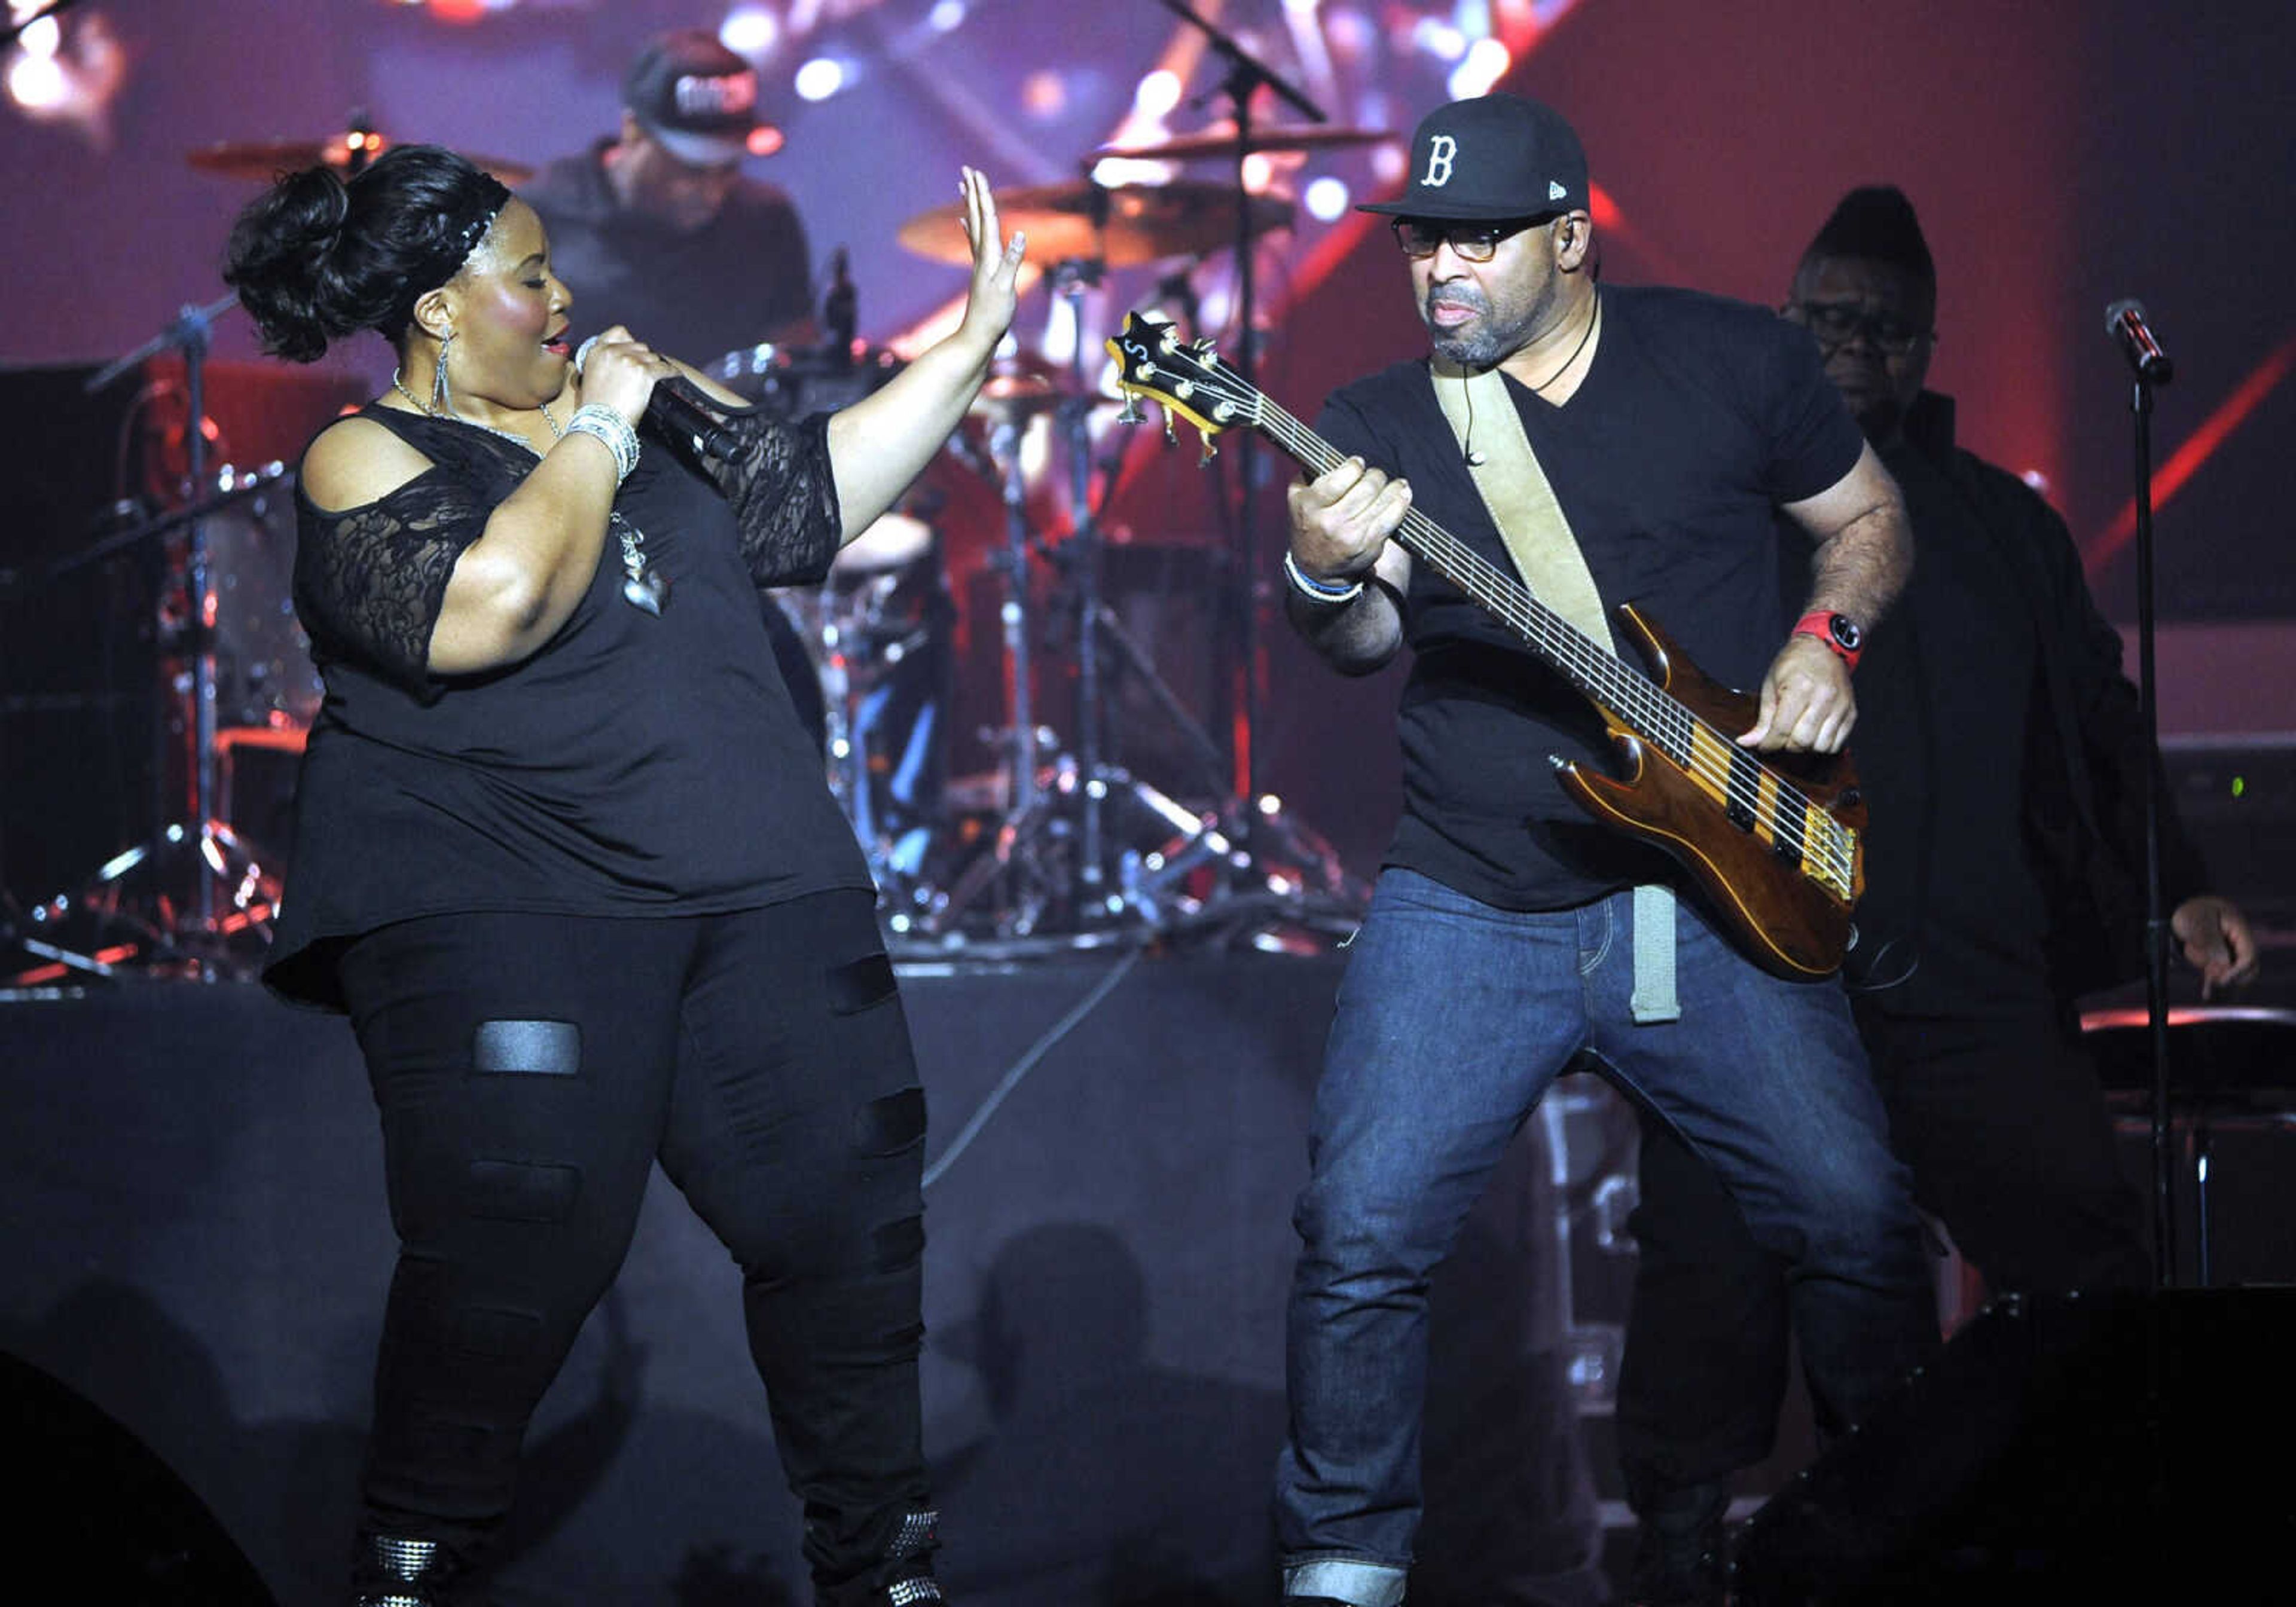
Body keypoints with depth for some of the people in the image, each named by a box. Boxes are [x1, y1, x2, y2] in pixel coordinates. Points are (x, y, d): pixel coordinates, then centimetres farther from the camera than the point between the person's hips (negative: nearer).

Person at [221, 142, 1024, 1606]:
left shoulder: (641, 414, 20)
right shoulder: (362, 463, -1)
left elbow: (821, 482, 22)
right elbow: (490, 604, -19)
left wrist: (979, 335, 16)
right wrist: (597, 434, -6)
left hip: (764, 888, 6)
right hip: (504, 911, -6)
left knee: (845, 1211, 2)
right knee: (517, 1249, -14)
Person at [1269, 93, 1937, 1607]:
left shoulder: (1737, 360, 4)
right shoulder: (1379, 427, 4)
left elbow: (1870, 518, 15)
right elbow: (1364, 638, -8)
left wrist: (1827, 636, -4)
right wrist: (1329, 579, -31)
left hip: (1719, 896, 0)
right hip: (1470, 910, 0)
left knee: (1859, 1217, -5)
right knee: (1366, 1228, -12)